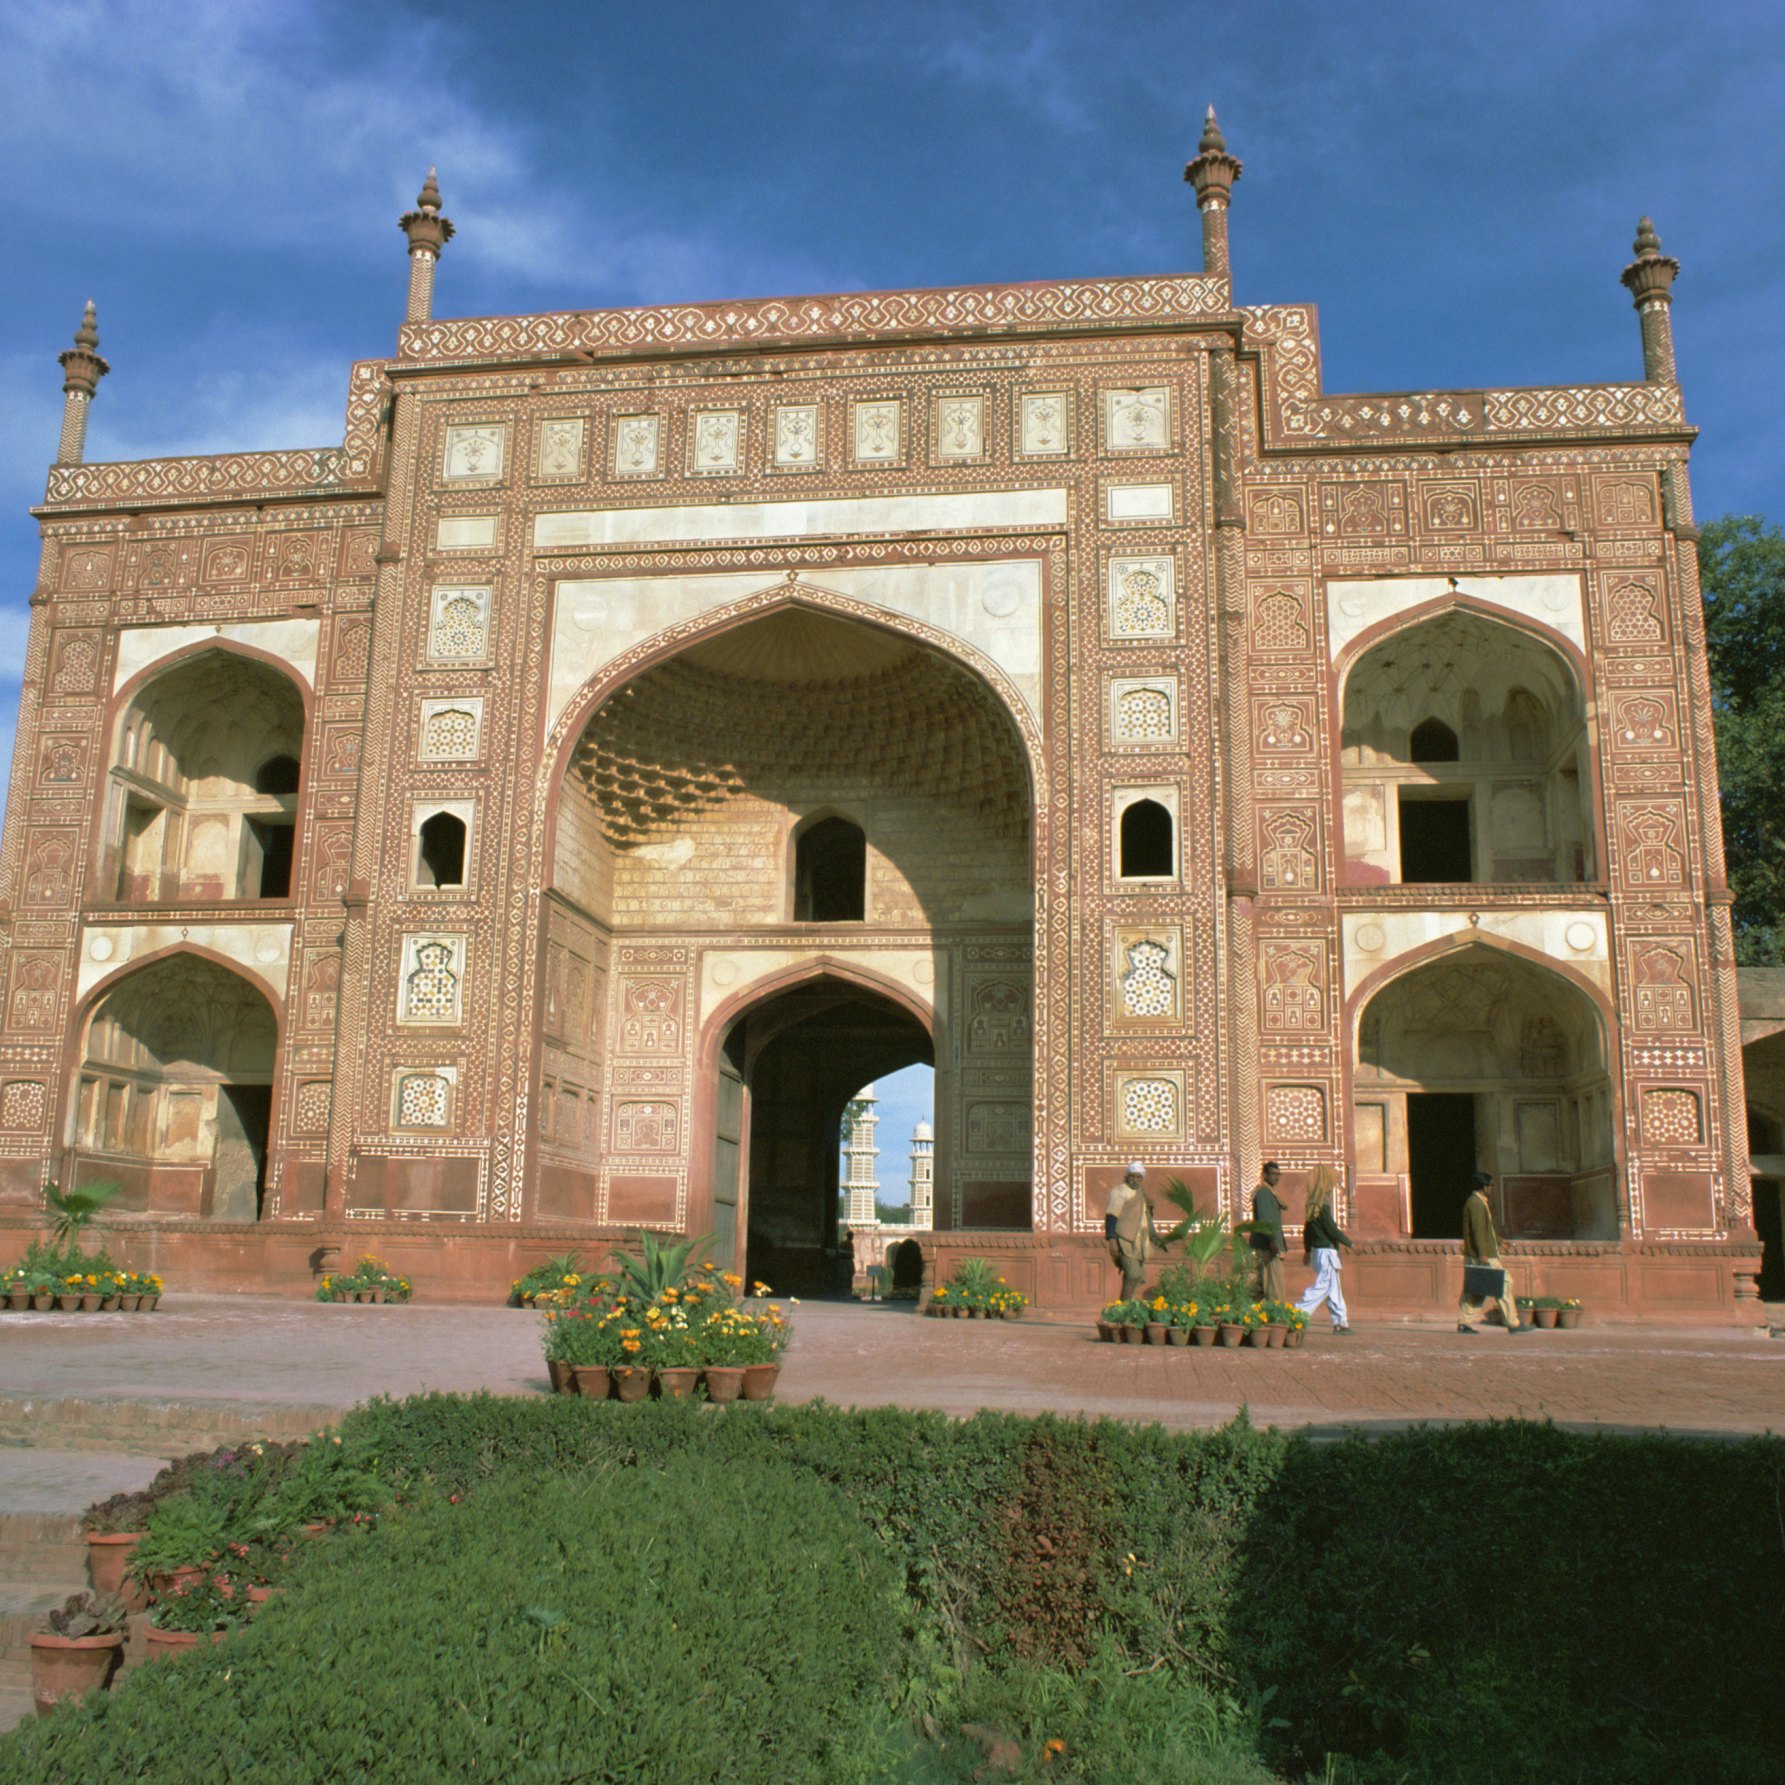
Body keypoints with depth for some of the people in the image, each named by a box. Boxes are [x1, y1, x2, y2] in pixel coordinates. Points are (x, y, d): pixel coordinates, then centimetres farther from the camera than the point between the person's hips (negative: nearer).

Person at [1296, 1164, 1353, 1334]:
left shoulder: (1312, 1205, 9)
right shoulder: (1322, 1205, -17)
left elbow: (1307, 1229, 15)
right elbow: (1332, 1230, -17)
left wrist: (1308, 1250, 22)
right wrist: (1349, 1242, -6)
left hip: (1317, 1249, 9)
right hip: (1326, 1251, -9)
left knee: (1334, 1287, 12)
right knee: (1322, 1285, -6)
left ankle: (1340, 1321, 14)